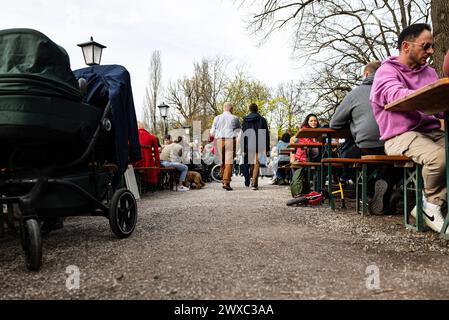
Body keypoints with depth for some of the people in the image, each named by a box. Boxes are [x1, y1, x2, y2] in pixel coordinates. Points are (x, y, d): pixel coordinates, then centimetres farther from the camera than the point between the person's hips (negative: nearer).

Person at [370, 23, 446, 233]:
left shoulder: (429, 72, 20)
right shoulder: (387, 72, 0)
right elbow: (397, 96, -23)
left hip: (432, 132, 7)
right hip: (400, 136, -6)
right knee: (439, 156, -34)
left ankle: (431, 207, -8)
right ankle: (432, 202, -5)